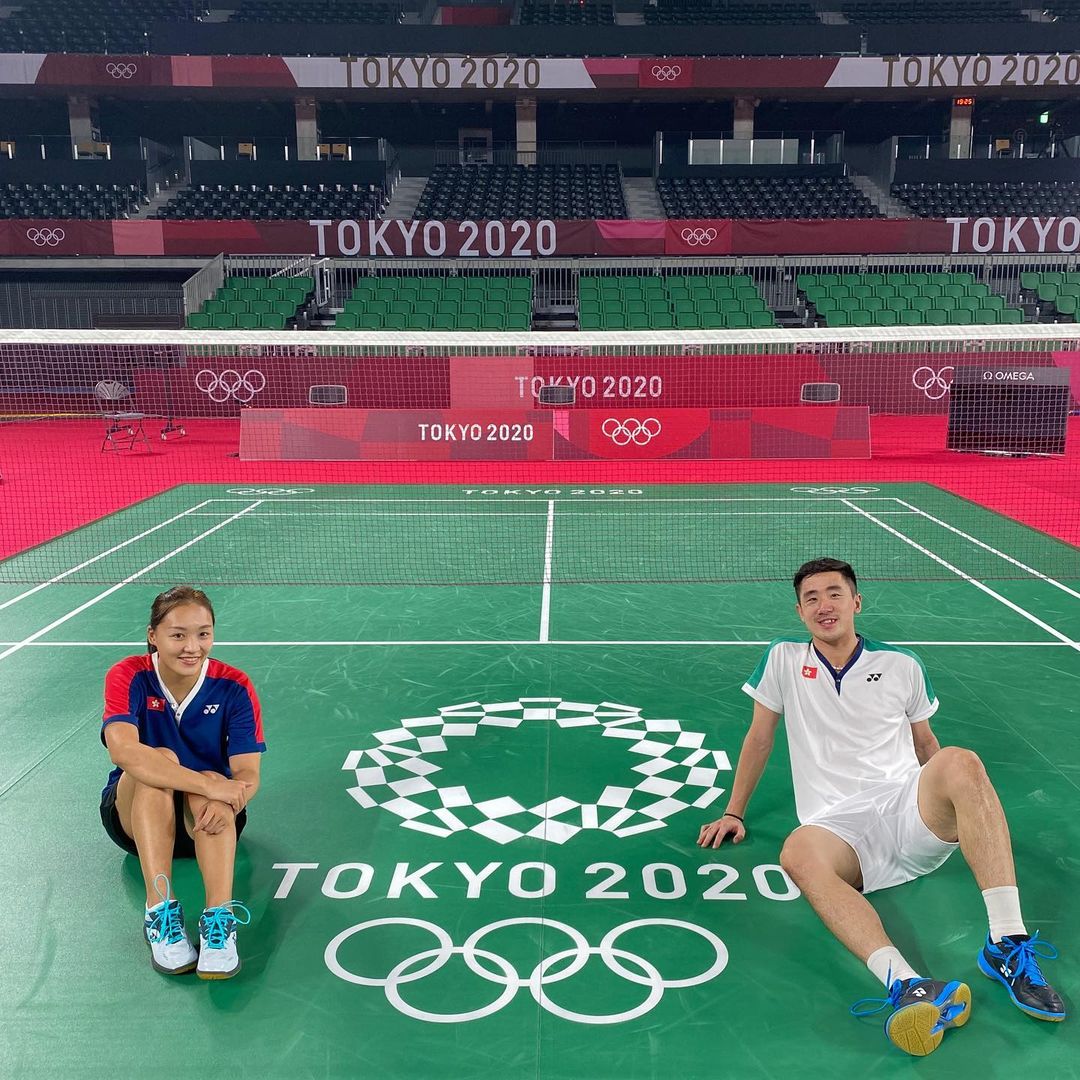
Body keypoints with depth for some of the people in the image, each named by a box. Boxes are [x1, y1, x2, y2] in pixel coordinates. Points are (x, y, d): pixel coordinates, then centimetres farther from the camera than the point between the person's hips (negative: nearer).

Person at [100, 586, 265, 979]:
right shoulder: (128, 677, -15)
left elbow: (248, 775, -18)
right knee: (160, 759, -32)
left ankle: (219, 917, -43)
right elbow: (123, 750, -33)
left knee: (212, 782, -33)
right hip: (135, 814, 0)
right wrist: (208, 785, -42)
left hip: (206, 819, 0)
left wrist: (225, 802, -42)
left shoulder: (234, 688, -12)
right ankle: (159, 911, -39)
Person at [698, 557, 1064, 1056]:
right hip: (840, 825, -1)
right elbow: (759, 738, 19)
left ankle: (1008, 946, -35)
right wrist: (734, 813, 20)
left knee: (960, 761, -33)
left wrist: (972, 811, 19)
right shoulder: (783, 659, 13)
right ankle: (906, 984, -54)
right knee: (798, 852, -37)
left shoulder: (902, 665, 15)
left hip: (911, 809, 1)